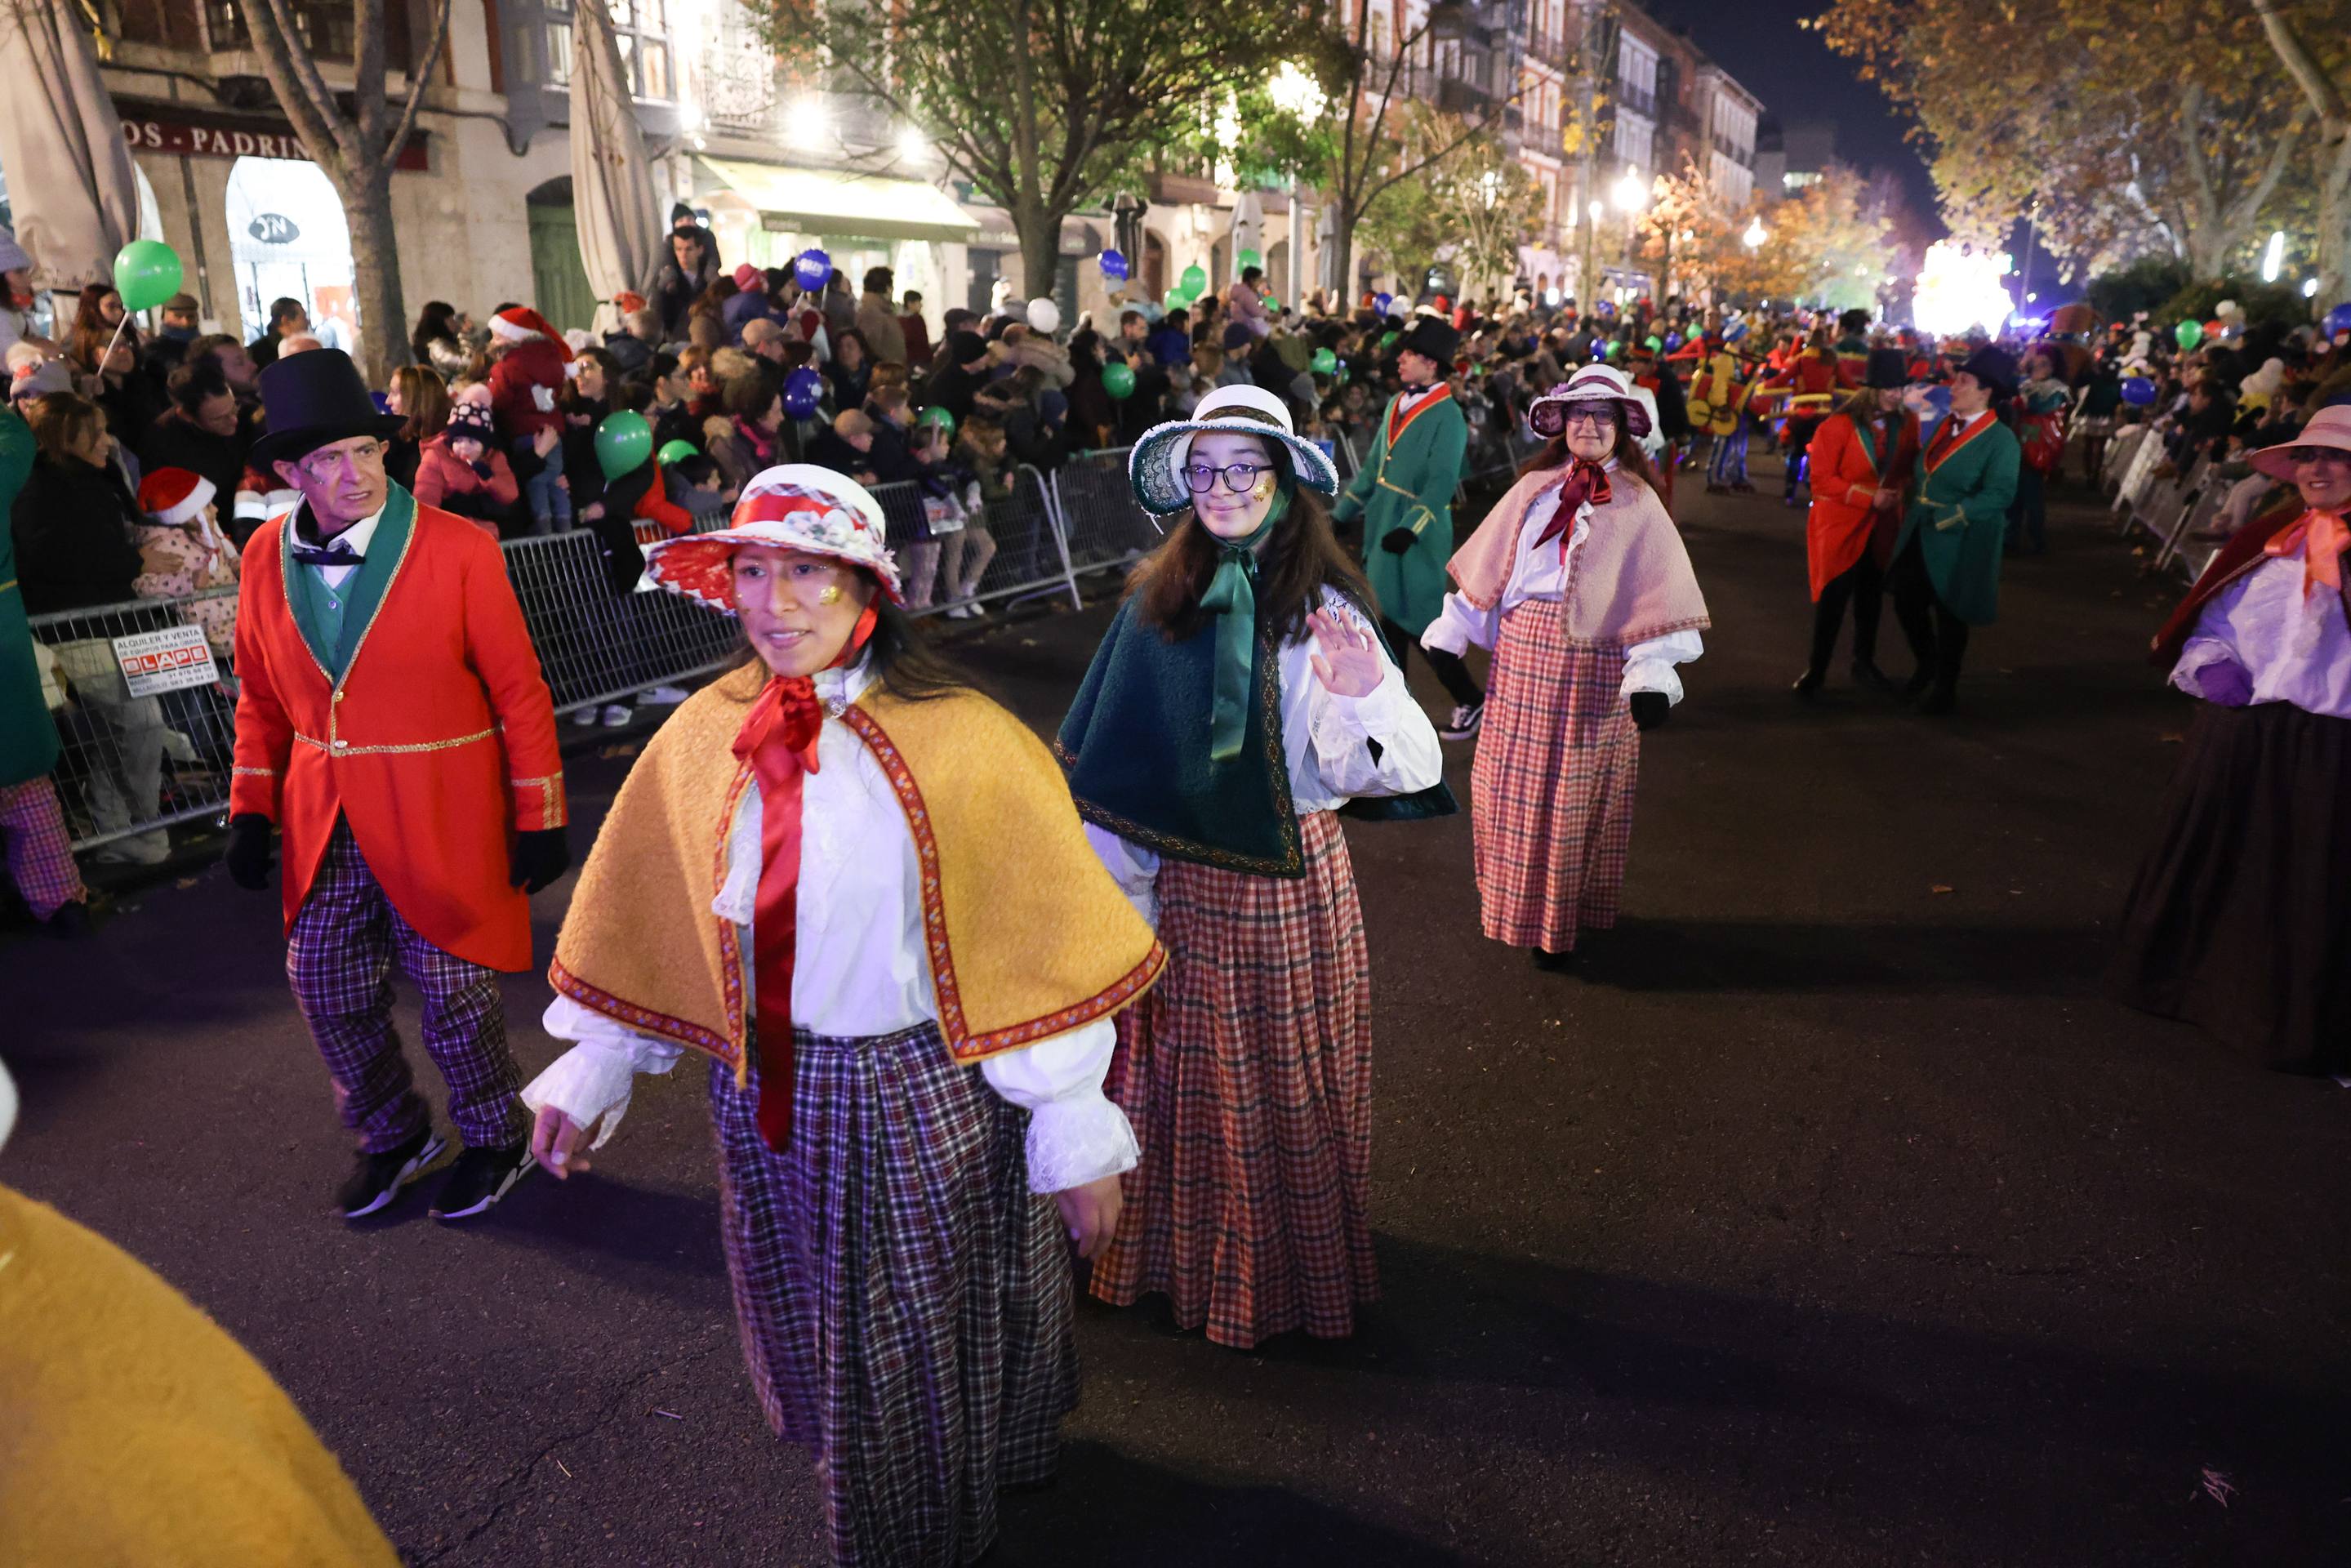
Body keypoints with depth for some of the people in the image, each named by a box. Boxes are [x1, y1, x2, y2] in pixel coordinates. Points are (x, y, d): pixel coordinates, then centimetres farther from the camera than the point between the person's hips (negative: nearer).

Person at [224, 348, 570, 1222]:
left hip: (441, 820, -4)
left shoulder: (458, 550, -12)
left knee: (455, 994, 5)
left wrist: (539, 821, -9)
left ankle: (493, 1139, 32)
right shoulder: (266, 557, 2)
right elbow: (260, 695, 13)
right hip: (325, 825, 5)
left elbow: (519, 691, -9)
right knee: (327, 994, 12)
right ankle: (391, 1135, 38)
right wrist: (251, 811, 8)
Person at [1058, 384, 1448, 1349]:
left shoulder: (1321, 607, -13)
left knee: (1285, 1078, 12)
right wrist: (1121, 882, 5)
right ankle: (1184, 1254, 40)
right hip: (1184, 877, 3)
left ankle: (1288, 1269, 35)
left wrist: (1368, 697, -39)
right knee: (1186, 1071, 17)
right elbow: (1115, 755, 5)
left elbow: (1395, 767, -19)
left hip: (1289, 878, -3)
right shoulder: (1159, 599, -2)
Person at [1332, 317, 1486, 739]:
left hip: (1419, 533, -8)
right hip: (1381, 526, 8)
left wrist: (1410, 528, -30)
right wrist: (1342, 512, 15)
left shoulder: (1448, 416, -13)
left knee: (1420, 620, -4)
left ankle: (1472, 702, 11)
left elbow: (1442, 482, -21)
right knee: (1387, 615, 12)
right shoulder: (1396, 403, 10)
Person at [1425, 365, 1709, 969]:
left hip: (1594, 664, -3)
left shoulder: (1637, 504, -1)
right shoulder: (1533, 489, 9)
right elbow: (1486, 570, 9)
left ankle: (1561, 923, 18)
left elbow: (1658, 597, -8)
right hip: (1522, 656, 3)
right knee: (1512, 788, 9)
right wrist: (1447, 637, 6)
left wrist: (1652, 675, -18)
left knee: (1576, 796, 5)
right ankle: (1517, 902, 27)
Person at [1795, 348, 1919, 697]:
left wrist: (1901, 489, -10)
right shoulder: (1839, 425, -16)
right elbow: (1822, 479, -16)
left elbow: (1911, 466, 12)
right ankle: (1816, 668, 12)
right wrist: (1870, 496, -21)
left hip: (1883, 526, 5)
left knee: (1872, 597, 15)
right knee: (1832, 595, -2)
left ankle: (1864, 664, 30)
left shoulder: (1908, 423, -2)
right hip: (1841, 524, -5)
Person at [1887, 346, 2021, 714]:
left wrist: (1953, 516, -28)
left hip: (1958, 542, -6)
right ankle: (1926, 667, 36)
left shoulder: (2001, 439, -15)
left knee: (1949, 615, 7)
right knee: (1906, 604, 11)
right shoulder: (1946, 424, 6)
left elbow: (1999, 494, -23)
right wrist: (1912, 512, 7)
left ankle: (1945, 686, 26)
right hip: (1918, 534, 7)